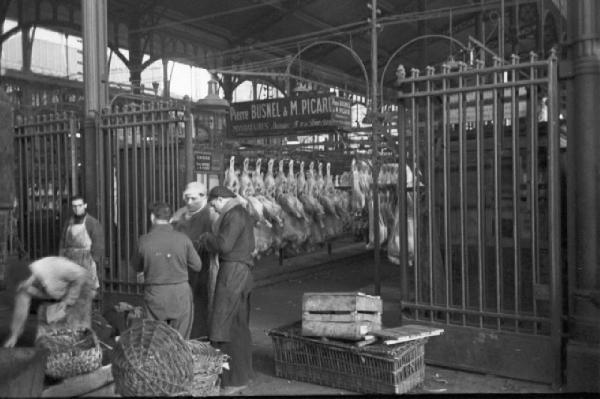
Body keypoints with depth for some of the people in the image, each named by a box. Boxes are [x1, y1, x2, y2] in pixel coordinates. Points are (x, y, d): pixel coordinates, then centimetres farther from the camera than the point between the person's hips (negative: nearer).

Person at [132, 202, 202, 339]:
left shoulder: (144, 241, -8)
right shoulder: (182, 239, -8)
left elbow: (137, 268, 8)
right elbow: (197, 266, 1)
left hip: (155, 296, 0)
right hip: (180, 293, 0)